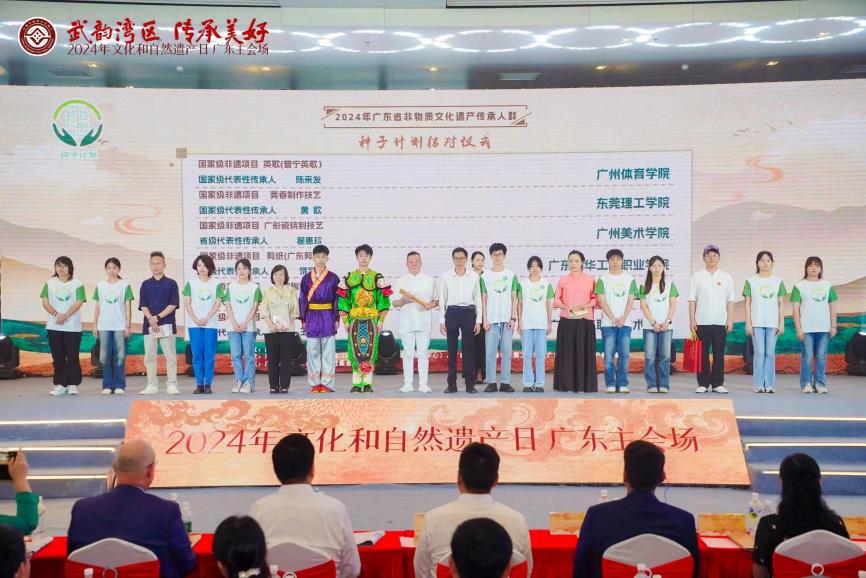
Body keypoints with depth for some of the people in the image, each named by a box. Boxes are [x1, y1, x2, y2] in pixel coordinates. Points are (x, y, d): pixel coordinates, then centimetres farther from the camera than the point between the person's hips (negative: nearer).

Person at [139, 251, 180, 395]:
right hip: (149, 325, 3)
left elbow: (173, 304, -4)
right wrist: (151, 319, -13)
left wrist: (158, 317, -14)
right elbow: (143, 305, 4)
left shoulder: (171, 283, 3)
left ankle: (171, 385, 2)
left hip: (167, 325, -3)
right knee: (149, 357, 5)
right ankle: (151, 385, 12)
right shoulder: (146, 284, 10)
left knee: (170, 356, -3)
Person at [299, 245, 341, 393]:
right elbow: (303, 300, 7)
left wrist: (337, 319, -1)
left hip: (328, 317, -1)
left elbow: (337, 299, 3)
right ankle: (314, 384, 8)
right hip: (312, 317, 1)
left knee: (328, 351, -1)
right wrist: (303, 320, 3)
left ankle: (326, 384, 3)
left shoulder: (333, 278, 3)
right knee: (313, 351, 3)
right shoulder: (306, 278, 7)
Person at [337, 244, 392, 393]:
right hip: (354, 320, 1)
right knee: (355, 351, -1)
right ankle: (356, 383, 4)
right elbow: (343, 300, 6)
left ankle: (368, 383, 4)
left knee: (370, 351, -2)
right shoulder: (349, 278, 8)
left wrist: (381, 321, -4)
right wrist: (345, 321, 0)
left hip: (372, 319, -1)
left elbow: (383, 300, 3)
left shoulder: (377, 278, 6)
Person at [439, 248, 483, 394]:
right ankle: (452, 384, 9)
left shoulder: (474, 276, 3)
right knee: (452, 349, 3)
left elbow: (478, 299, 5)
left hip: (469, 312, 0)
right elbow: (442, 299, 6)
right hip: (452, 313, 1)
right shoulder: (445, 276, 4)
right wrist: (441, 321, 3)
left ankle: (470, 383, 8)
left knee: (469, 349, 1)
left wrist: (478, 320, 1)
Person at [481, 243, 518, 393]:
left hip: (507, 319, 0)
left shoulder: (511, 275, 6)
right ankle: (491, 382, 4)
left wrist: (513, 318, -3)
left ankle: (506, 383, 6)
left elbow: (514, 298, 5)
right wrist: (484, 319, -2)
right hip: (491, 319, 0)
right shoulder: (485, 276, 6)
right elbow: (484, 299, 6)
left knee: (507, 352, 1)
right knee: (490, 352, -1)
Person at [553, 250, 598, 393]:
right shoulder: (563, 280, 9)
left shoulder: (590, 279, 6)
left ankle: (582, 385, 1)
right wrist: (567, 308, -12)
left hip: (585, 320, -1)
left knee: (583, 352, -2)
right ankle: (566, 384, 3)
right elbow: (556, 300, 6)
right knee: (566, 352, -1)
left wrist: (585, 306, -14)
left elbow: (595, 299, 3)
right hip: (566, 320, 1)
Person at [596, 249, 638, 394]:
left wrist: (623, 318, -9)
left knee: (624, 355, 0)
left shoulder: (629, 279, 10)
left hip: (625, 323, 2)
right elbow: (601, 301, -2)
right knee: (609, 355, -2)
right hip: (608, 323, -1)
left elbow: (631, 300, 4)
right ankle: (610, 384, 3)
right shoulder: (602, 280, 4)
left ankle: (623, 384, 6)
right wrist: (613, 319, -11)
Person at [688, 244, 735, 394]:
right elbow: (692, 300, 3)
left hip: (720, 322, 1)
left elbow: (730, 301, 7)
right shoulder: (697, 277, 6)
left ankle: (718, 384, 8)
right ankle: (703, 384, 6)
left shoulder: (726, 277, 10)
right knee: (702, 354, 1)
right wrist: (692, 320, -4)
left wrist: (730, 320, -2)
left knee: (719, 354, 2)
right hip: (702, 322, -1)